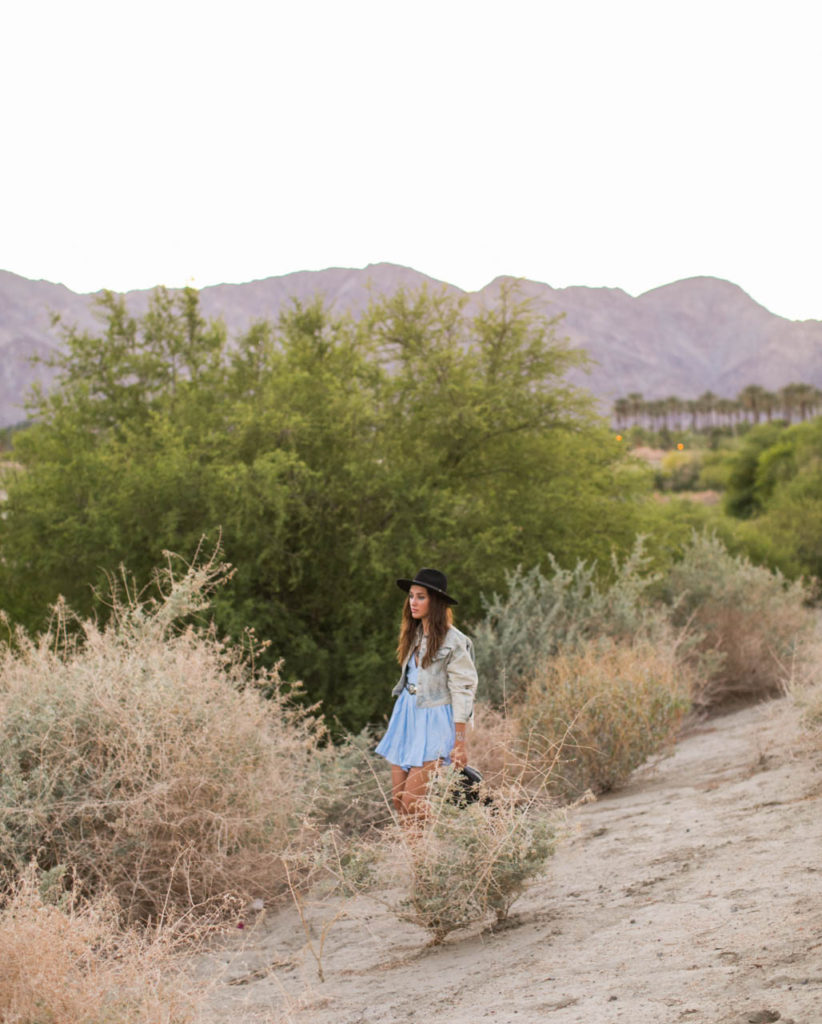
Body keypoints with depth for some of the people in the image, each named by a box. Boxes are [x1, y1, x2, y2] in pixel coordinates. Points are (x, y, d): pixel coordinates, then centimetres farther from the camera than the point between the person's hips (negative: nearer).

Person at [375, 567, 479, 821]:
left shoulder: (454, 642, -11)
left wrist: (460, 743, -15)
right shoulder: (414, 635, 12)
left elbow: (463, 692, -13)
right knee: (397, 799, 4)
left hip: (433, 720, -8)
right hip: (406, 715, 8)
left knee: (412, 802, -14)